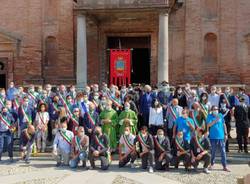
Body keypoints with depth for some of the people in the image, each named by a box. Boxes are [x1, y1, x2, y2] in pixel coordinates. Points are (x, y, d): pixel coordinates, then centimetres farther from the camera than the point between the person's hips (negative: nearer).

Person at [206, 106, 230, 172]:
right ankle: (212, 164, 26)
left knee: (223, 151, 1)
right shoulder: (209, 116, -2)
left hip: (221, 136, 2)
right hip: (213, 137, -2)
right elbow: (208, 125, -14)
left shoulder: (220, 115, 6)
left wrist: (225, 134, 10)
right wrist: (215, 120, -23)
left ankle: (224, 166, 5)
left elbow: (224, 125, 12)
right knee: (213, 151, 9)